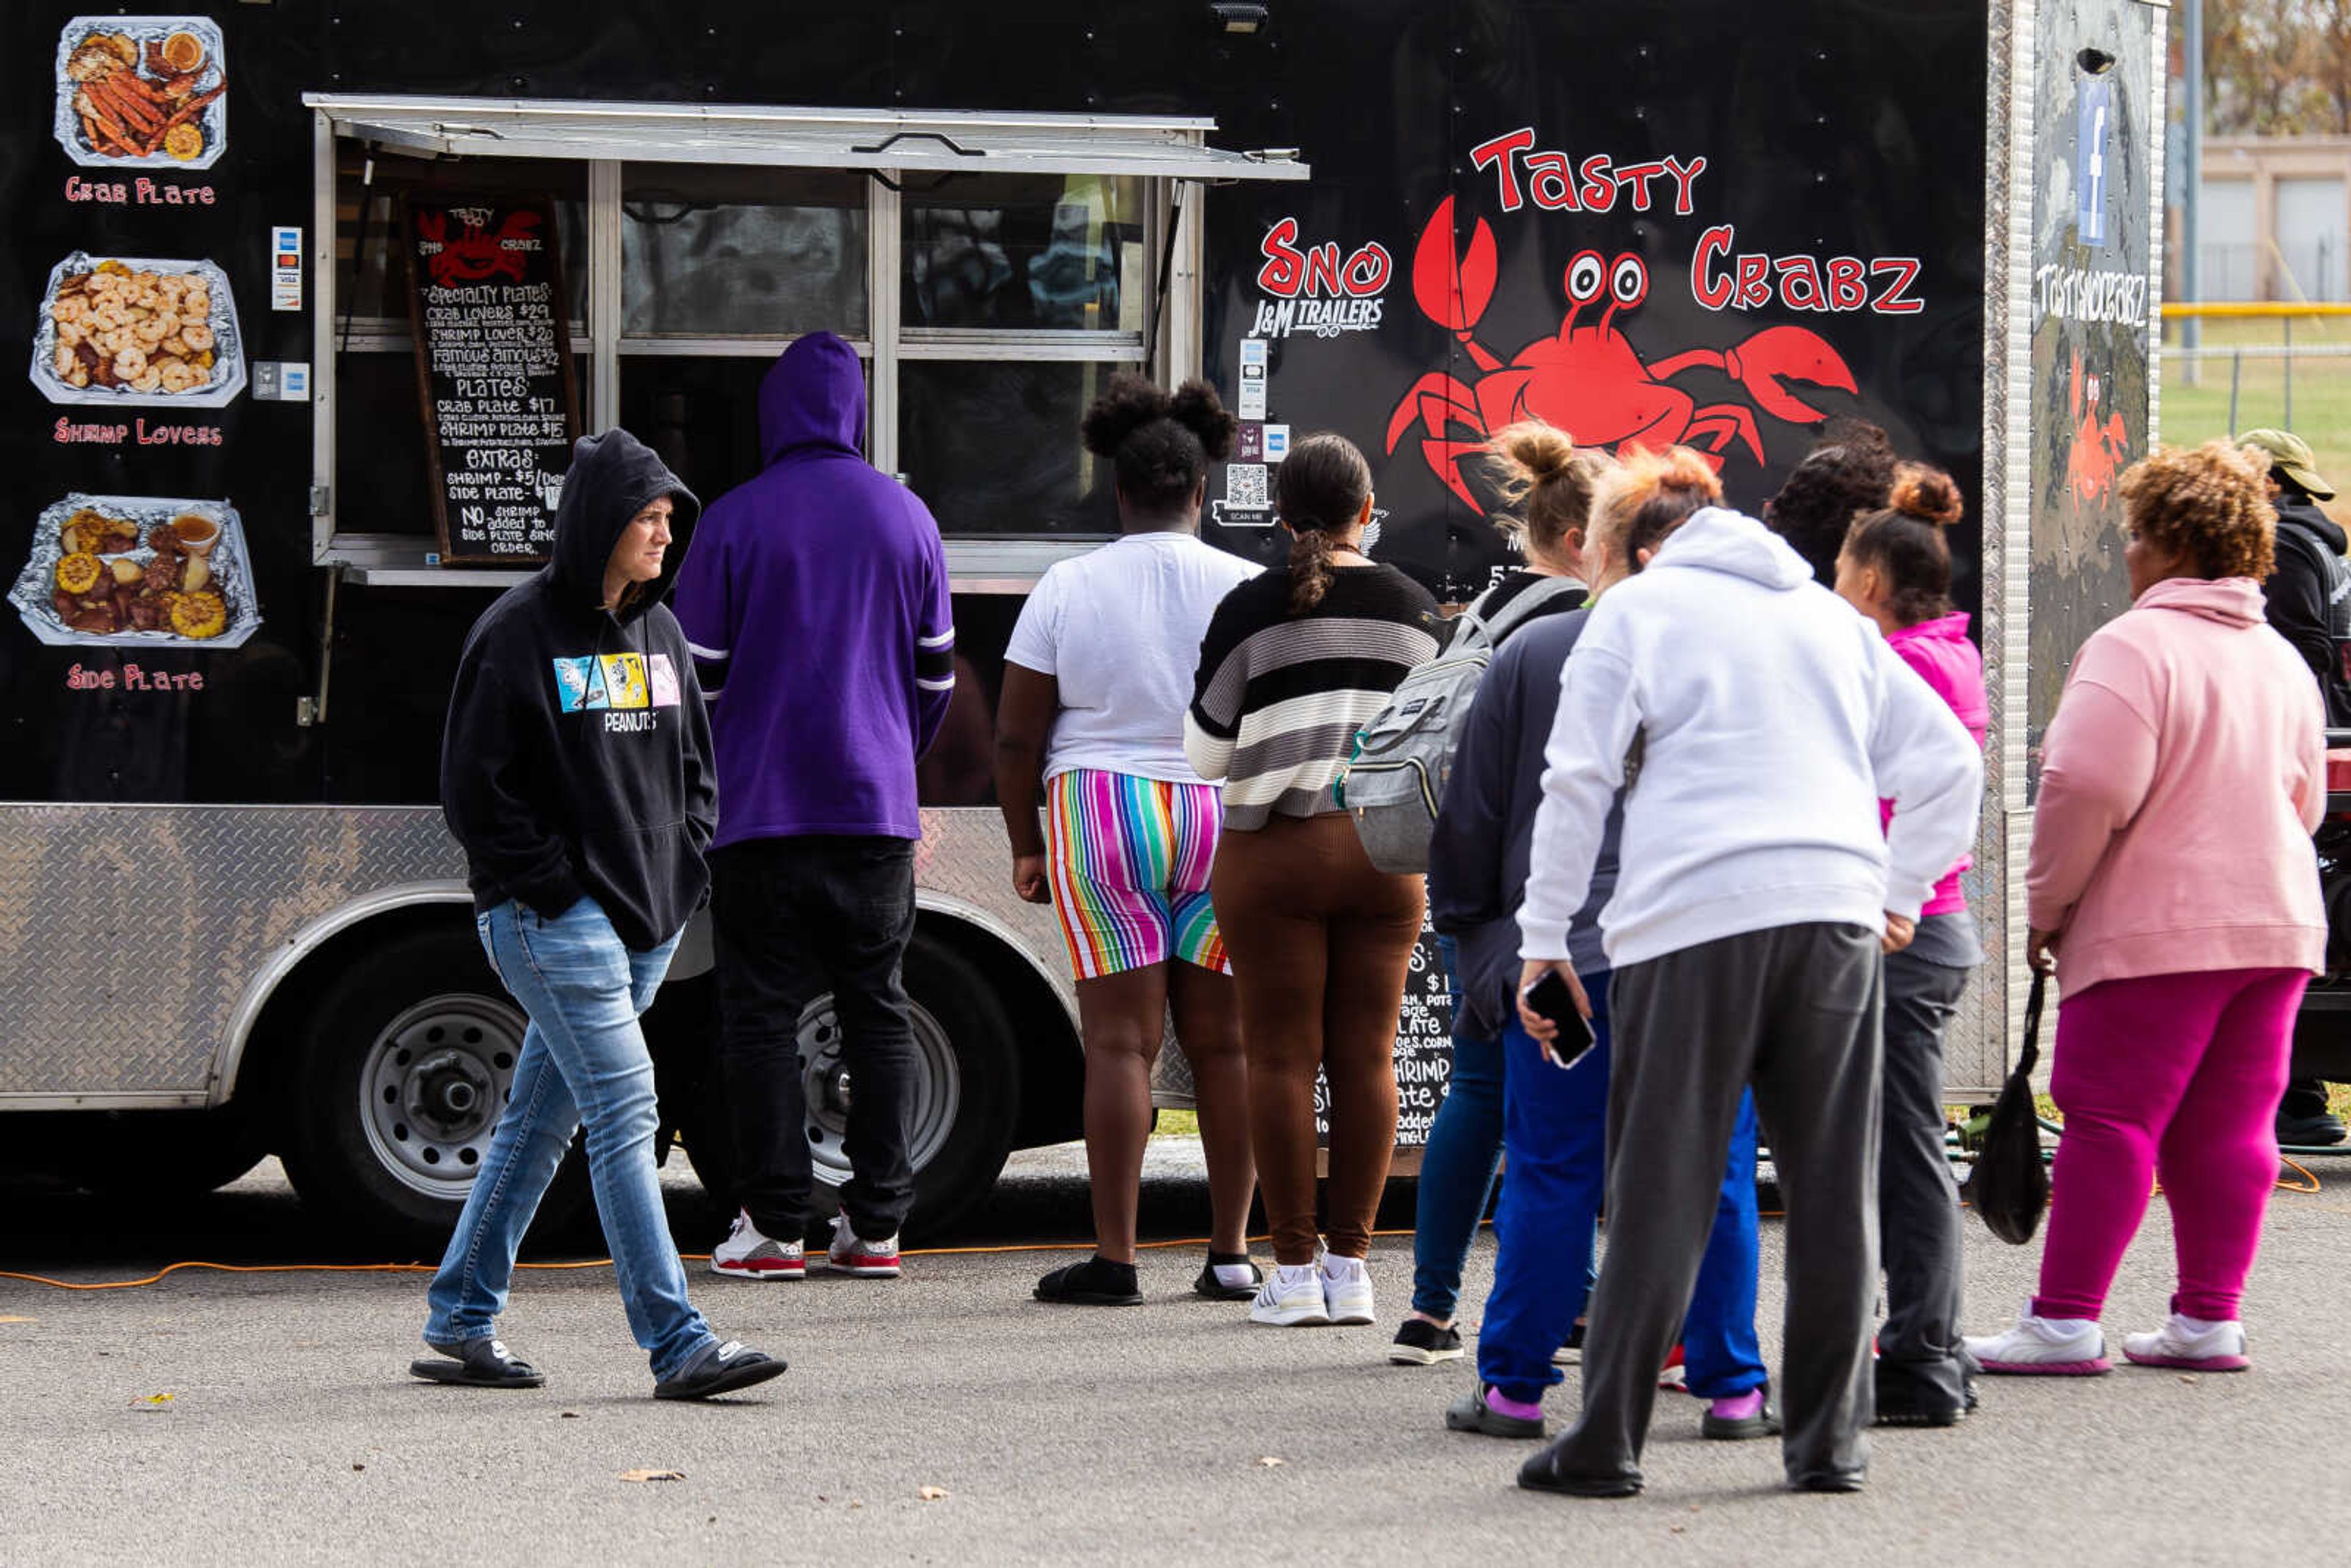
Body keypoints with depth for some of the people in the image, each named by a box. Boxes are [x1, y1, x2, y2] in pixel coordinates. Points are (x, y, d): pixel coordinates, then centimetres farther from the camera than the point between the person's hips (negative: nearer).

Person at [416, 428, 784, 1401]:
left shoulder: (658, 631, 14)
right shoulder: (518, 635, -8)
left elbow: (692, 763, 23)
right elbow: (475, 788, -9)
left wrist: (686, 871, 9)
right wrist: (552, 885, -12)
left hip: (648, 920, 7)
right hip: (552, 920, -7)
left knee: (541, 1120, 12)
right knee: (625, 1115, -13)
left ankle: (461, 1322, 21)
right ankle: (676, 1346, -16)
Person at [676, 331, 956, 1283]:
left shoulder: (734, 521, -5)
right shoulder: (907, 517, 6)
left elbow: (698, 674, -3)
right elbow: (936, 675, 11)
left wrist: (704, 780, 14)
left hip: (760, 807, -3)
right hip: (878, 810, 3)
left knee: (762, 1012, 1)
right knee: (877, 1009, 9)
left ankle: (773, 1227, -2)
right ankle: (876, 1225, 7)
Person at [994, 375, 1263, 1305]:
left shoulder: (1067, 589, -1)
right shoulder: (1247, 589, 1)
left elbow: (1016, 737, 0)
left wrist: (1025, 845, 10)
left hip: (1101, 816, -1)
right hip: (1228, 818, 1)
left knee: (1120, 1040, -2)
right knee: (1223, 1039, 7)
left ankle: (1114, 1257, -5)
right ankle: (1231, 1251, 10)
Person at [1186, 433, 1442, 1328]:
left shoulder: (1252, 611, -8)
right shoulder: (1415, 608, 2)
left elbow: (1204, 752, -3)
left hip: (1273, 852, -3)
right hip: (1384, 853, 3)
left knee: (1282, 1057, 1)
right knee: (1366, 1055, 6)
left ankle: (1294, 1269, 0)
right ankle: (1352, 1268, 6)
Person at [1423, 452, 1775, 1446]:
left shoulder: (1530, 656, 2)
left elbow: (1470, 821, 6)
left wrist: (1478, 947, 16)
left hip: (1564, 954, -1)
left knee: (1550, 1175, 4)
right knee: (1714, 1176, 5)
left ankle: (1515, 1385, 7)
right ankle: (1731, 1389, 7)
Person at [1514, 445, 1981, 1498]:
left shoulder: (1638, 607, 11)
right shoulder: (1829, 614, 23)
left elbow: (1578, 781, 3)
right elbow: (1947, 761, 20)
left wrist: (1545, 936, 6)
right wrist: (1902, 892, 25)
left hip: (1695, 917, -3)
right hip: (1838, 915, 3)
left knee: (1661, 1192, -1)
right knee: (1833, 1191, 6)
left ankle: (1606, 1443, 0)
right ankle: (1829, 1441, 8)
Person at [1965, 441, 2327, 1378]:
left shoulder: (2134, 646, -11)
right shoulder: (2282, 660, 14)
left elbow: (2087, 785, -19)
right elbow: (2305, 802, 22)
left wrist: (2048, 904, -8)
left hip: (2156, 932, -7)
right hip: (2277, 922, 7)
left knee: (2111, 1117, -4)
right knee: (2229, 1125, 9)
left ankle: (2066, 1322, -4)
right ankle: (2210, 1319, 10)